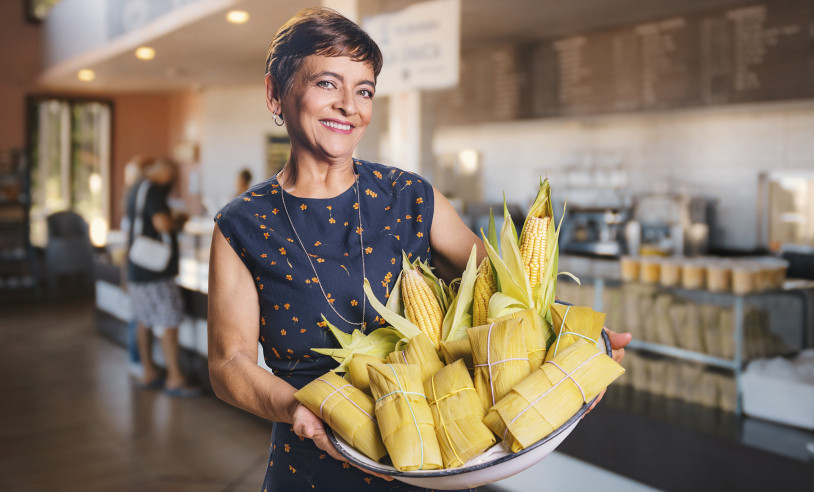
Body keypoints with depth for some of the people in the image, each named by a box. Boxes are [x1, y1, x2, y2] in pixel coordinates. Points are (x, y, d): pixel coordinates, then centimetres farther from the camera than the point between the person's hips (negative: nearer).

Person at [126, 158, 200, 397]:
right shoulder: (152, 190, -15)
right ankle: (175, 379, -5)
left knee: (145, 322, 13)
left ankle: (148, 373, 20)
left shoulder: (137, 188, 18)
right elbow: (162, 224, -27)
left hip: (138, 269, 10)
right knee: (168, 323, -7)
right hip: (155, 270, -10)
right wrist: (176, 222, -6)